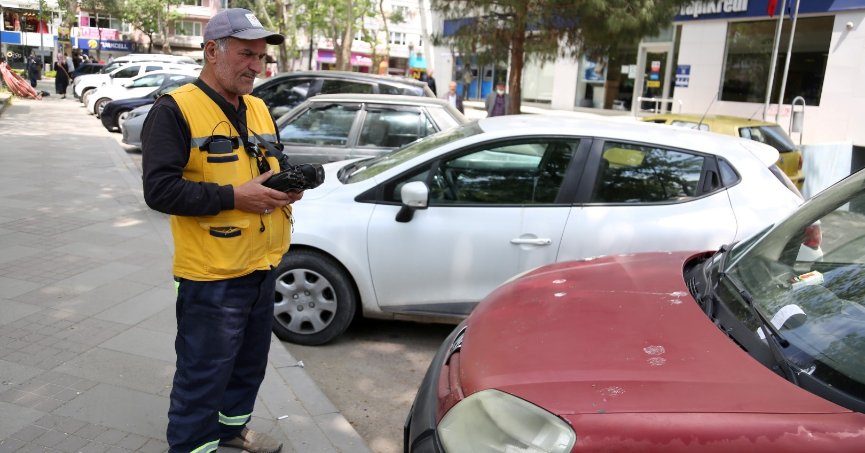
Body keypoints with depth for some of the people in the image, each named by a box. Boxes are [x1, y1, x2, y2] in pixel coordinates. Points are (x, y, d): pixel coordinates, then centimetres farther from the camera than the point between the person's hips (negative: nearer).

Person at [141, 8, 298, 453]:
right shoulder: (175, 109, -12)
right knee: (203, 374, 4)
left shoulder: (258, 109, 11)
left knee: (250, 362, 23)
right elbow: (159, 189, -19)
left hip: (263, 265, 8)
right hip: (213, 275, -8)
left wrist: (288, 185, -2)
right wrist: (233, 196, -23)